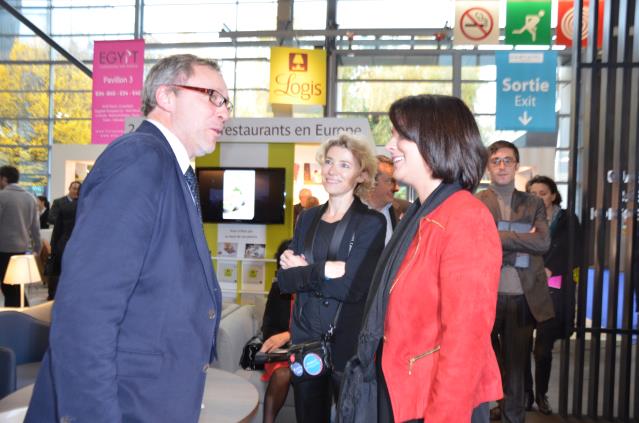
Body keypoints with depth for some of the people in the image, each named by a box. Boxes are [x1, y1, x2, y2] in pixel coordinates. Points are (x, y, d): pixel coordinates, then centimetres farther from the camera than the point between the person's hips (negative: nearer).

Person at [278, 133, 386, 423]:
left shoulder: (371, 222, -9)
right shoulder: (307, 217, 7)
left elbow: (353, 287, -19)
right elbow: (284, 279, -1)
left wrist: (303, 271, -10)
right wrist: (323, 271, -16)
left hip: (349, 344, -5)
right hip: (304, 338, 5)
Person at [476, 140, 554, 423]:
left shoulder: (533, 204, 9)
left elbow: (543, 242, -7)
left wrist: (501, 237, -12)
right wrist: (523, 242, -13)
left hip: (523, 297, 2)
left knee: (516, 364, 13)